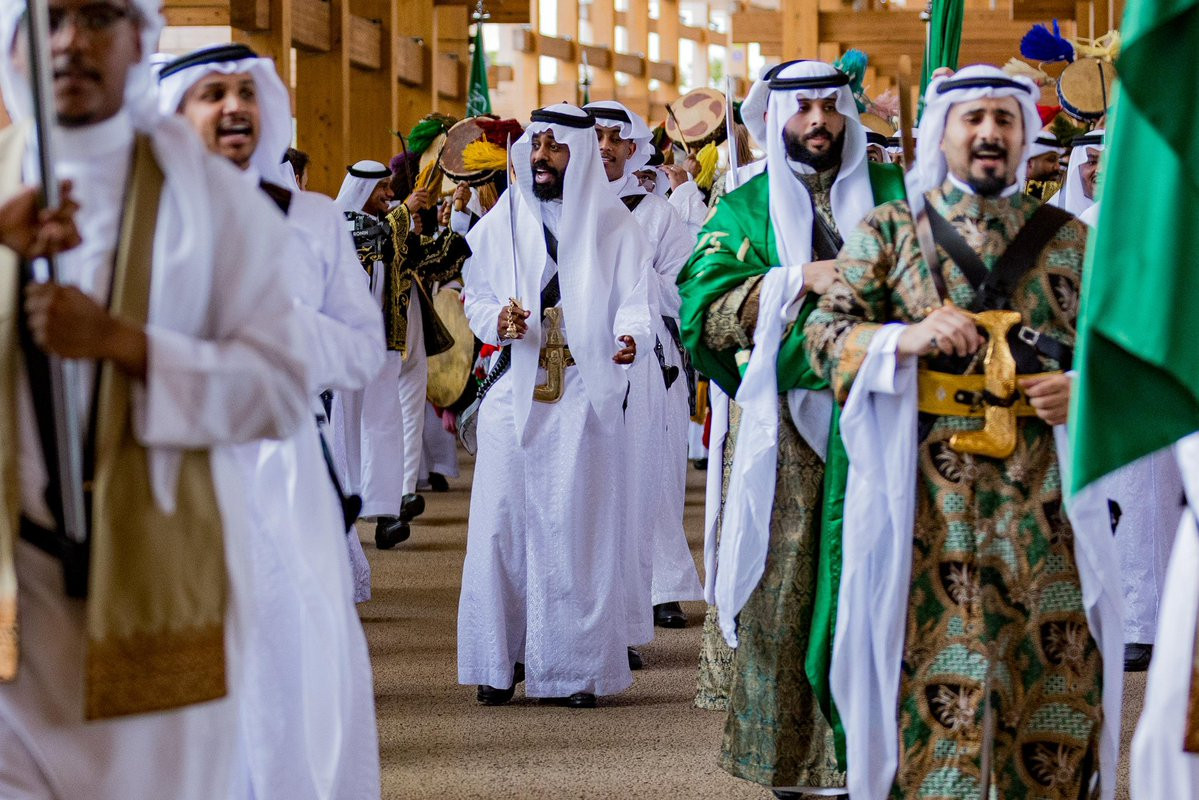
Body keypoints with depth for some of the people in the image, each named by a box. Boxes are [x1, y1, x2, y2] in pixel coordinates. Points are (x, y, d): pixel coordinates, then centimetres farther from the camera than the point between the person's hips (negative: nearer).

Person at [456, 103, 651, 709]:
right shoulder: (501, 222, 10)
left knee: (579, 525, -3)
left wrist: (631, 336, -26)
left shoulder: (613, 226, 4)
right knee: (501, 520, -2)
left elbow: (636, 298, -3)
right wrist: (497, 320, -13)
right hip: (513, 391, 2)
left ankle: (577, 667, 3)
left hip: (585, 393, -2)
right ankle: (501, 661, 7)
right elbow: (476, 296, 10)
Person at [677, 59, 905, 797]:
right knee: (784, 590, -2)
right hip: (788, 424, -1)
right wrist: (801, 279, -13)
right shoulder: (746, 210, 9)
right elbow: (703, 312, -3)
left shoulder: (889, 190, 12)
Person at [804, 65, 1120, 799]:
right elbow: (826, 337, 2)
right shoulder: (889, 230, 8)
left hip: (1042, 491, 2)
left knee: (1058, 658, 0)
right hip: (926, 489, -2)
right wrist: (908, 337, -15)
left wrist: (1086, 389, -5)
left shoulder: (1068, 238, 13)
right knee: (935, 660, -4)